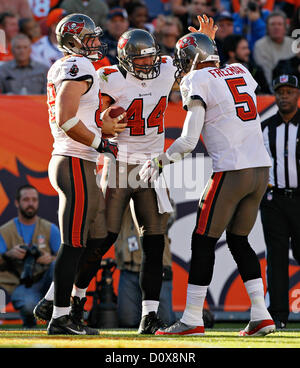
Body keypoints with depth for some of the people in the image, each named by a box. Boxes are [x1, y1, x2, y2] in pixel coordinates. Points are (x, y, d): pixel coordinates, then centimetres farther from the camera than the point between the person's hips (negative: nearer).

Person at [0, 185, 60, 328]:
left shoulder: (50, 229, 9)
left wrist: (51, 259, -22)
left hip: (44, 280, 2)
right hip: (20, 285, -2)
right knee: (29, 304, -36)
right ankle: (28, 320, 3)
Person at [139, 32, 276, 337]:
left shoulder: (197, 82, -4)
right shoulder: (241, 73, 14)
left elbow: (188, 141, -7)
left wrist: (159, 162, 7)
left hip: (231, 172, -7)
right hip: (261, 168, 7)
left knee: (203, 242, 1)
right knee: (238, 241, 16)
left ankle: (192, 319, 1)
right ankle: (261, 315, 8)